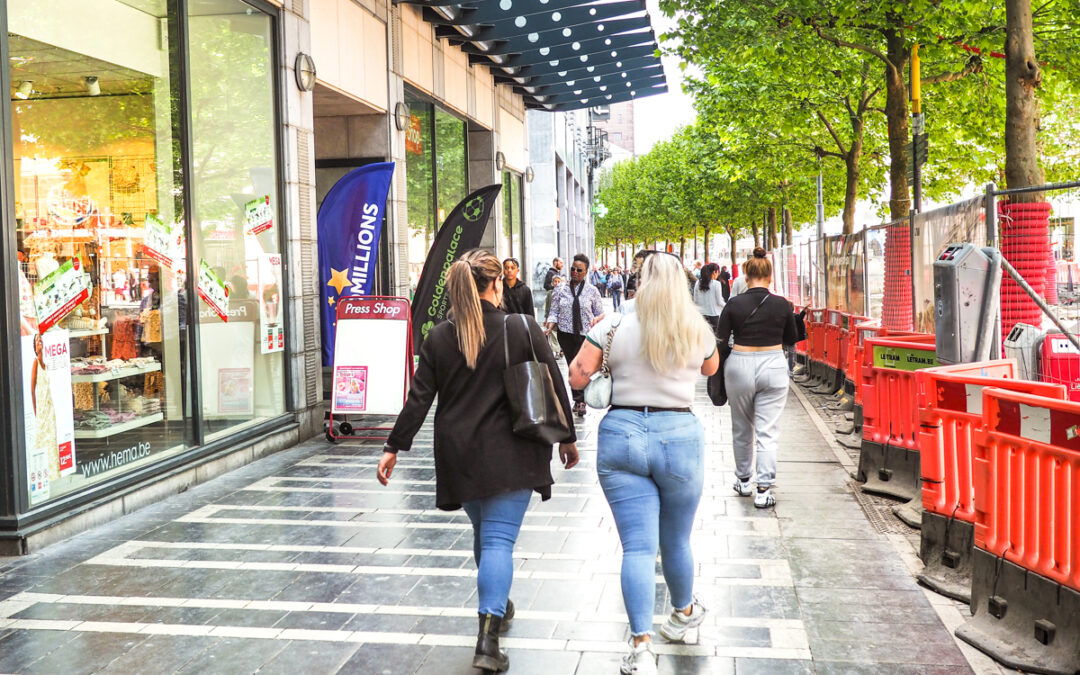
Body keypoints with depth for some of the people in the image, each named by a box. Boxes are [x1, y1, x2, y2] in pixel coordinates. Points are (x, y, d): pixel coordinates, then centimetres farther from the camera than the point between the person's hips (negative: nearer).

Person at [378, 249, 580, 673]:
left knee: (484, 533, 22)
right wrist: (567, 438, 10)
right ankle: (487, 639, -14)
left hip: (458, 456, 4)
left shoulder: (439, 338, 1)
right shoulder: (523, 329, -6)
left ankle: (498, 606, 39)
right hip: (509, 455, -3)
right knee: (499, 539, -4)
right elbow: (554, 387, -2)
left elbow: (419, 398, 0)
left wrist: (394, 447, 7)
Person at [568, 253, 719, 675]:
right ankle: (684, 613, 43)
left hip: (620, 435, -1)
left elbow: (577, 377, -2)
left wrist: (595, 335, 14)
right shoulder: (697, 331, 1)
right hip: (679, 436, 1)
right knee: (676, 541, 19)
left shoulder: (614, 327, -4)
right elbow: (711, 369, 21)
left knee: (638, 546, -1)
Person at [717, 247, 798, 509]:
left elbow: (721, 344, -6)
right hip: (773, 367, 0)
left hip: (739, 367, 1)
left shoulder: (734, 304, -7)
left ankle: (743, 481, 31)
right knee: (768, 431, 2)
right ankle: (764, 489, -3)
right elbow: (791, 339, 9)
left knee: (741, 429, 18)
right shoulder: (782, 304, -5)